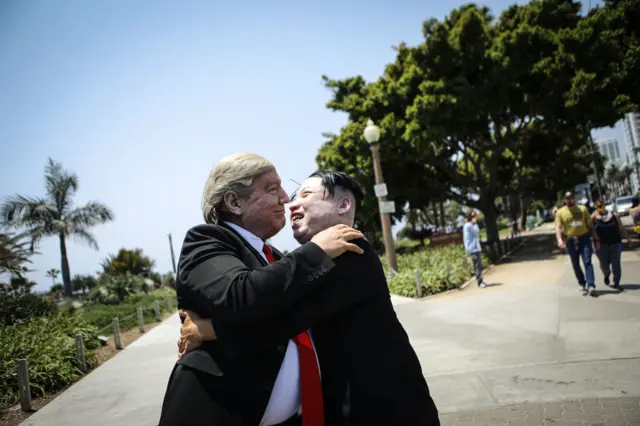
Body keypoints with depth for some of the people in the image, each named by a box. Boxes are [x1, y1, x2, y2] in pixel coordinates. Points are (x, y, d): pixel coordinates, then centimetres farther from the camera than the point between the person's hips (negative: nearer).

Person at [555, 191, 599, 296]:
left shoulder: (582, 209, 7)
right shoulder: (560, 212, 4)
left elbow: (590, 225, 10)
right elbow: (558, 227, -3)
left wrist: (596, 239, 6)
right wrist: (560, 239, -20)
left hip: (584, 238, -1)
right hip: (571, 240, 1)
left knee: (587, 262, -10)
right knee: (576, 265, 8)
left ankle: (591, 286, -14)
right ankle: (582, 284, 23)